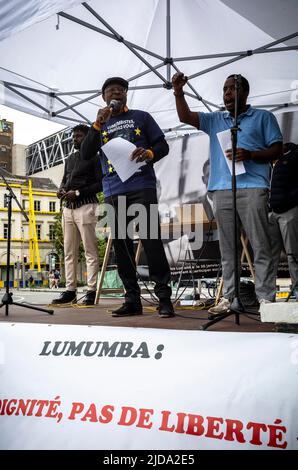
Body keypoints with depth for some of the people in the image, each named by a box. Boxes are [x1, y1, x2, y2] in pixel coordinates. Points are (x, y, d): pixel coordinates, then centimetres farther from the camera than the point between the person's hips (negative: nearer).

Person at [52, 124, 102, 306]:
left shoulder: (94, 158, 2)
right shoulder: (70, 159, 23)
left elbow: (100, 184, -7)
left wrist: (78, 193, -14)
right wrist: (61, 189, 3)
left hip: (85, 206, -7)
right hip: (68, 207, 7)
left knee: (90, 250, -7)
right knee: (69, 251, 4)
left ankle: (92, 291, -7)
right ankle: (70, 290, 7)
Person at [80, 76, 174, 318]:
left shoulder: (141, 117, 14)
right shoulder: (100, 125, 20)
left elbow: (163, 146, 9)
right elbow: (86, 154, 7)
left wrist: (149, 153, -13)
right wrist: (98, 124, -4)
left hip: (142, 187, -3)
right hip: (113, 193, 3)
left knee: (151, 241, -11)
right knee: (121, 246, 2)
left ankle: (164, 297, -6)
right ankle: (132, 299, 8)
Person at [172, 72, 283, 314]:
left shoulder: (263, 117, 13)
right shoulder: (215, 119, 22)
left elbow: (277, 150, 7)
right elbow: (186, 116, 11)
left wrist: (249, 154, -9)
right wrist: (178, 93, -5)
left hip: (252, 187, -4)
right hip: (221, 190, 4)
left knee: (260, 245, -7)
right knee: (227, 247, 4)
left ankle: (266, 297, -4)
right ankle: (228, 297, 8)